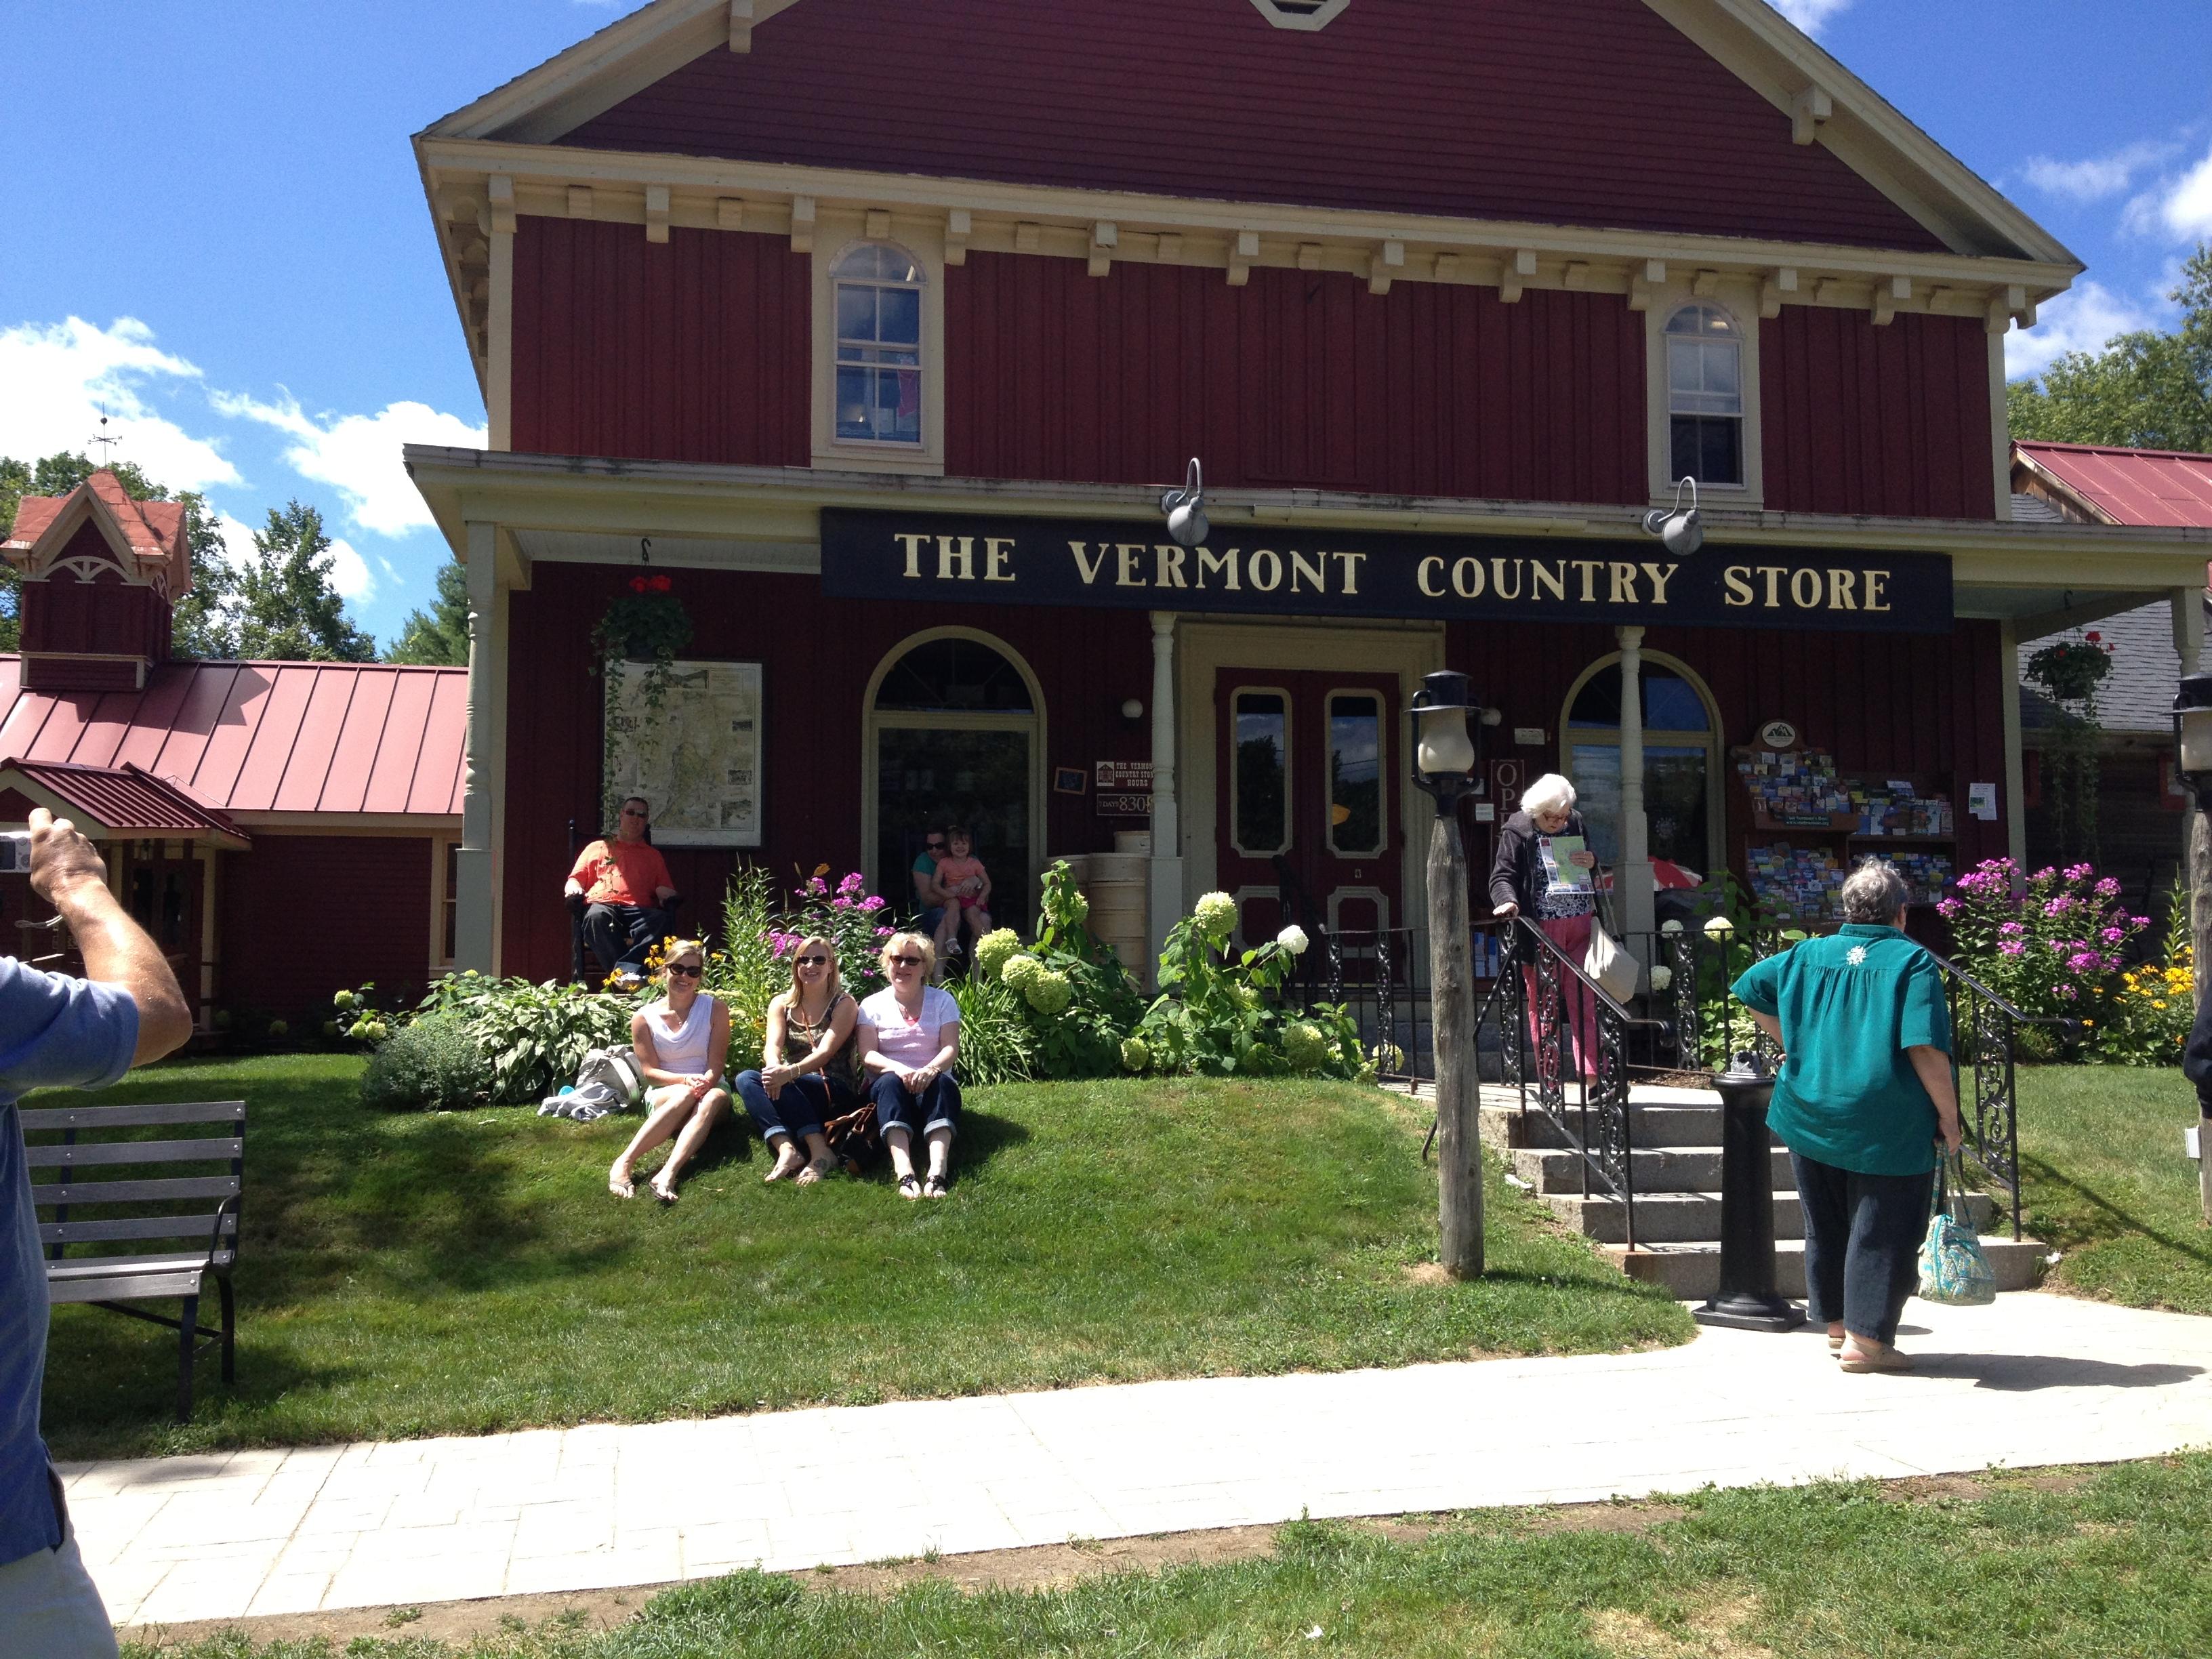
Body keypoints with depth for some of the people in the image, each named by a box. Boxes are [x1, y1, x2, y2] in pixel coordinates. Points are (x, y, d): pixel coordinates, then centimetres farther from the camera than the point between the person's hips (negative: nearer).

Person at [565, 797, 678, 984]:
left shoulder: (653, 855, 33)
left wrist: (665, 892, 1)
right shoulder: (597, 848, 31)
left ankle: (625, 970, -54)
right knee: (596, 916, -40)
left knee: (662, 920, -36)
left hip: (640, 911, 1)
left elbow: (665, 888, 26)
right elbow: (576, 878, 24)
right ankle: (626, 976, -52)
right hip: (603, 905, -1)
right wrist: (574, 888, 0)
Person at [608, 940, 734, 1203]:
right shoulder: (644, 1018, 2)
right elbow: (650, 1071, -4)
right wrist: (687, 1080, -23)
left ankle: (668, 1174, -57)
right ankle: (625, 1163, -51)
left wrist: (704, 1082, -26)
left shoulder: (715, 1009, 2)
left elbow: (716, 1065, -3)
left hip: (710, 1089, 1)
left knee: (714, 1098, -37)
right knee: (684, 1095, -37)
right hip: (663, 1095, -1)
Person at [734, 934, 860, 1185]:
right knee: (746, 1078, -23)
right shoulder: (781, 1004, 9)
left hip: (837, 1094, -4)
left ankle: (821, 1153, -39)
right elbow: (772, 1046, -9)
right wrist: (774, 1067, -35)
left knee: (784, 1083, -31)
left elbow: (826, 1051, -17)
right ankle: (786, 1149, -41)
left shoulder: (844, 1004, -2)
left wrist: (790, 1072, -37)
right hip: (794, 1097, 4)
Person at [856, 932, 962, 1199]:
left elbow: (951, 1048, -3)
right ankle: (905, 1175, -58)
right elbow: (867, 1055, -3)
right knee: (890, 1082, -36)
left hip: (931, 1083, 0)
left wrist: (930, 1070, -27)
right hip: (889, 1086, 0)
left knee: (942, 1082, -35)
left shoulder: (942, 1000, 10)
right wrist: (899, 1069, -26)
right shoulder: (873, 1005, 10)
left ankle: (937, 1173, -57)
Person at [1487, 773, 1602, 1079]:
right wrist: (1508, 901, -29)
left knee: (1585, 1003, 0)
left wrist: (1592, 863, 2)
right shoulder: (1517, 831, -5)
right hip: (1540, 930, -4)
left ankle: (1592, 1076, 2)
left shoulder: (1577, 823, 11)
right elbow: (1502, 876, -8)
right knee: (1542, 1006, 2)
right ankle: (1549, 1081, 9)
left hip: (1580, 927, 4)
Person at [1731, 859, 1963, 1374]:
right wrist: (1948, 1115, -8)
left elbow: (1751, 988, 15)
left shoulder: (1809, 955, 6)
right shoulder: (1913, 963, -10)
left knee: (1826, 1227, 18)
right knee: (1883, 1232, 5)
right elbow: (1926, 1048, -17)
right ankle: (1865, 1338, 7)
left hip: (1810, 1117, 5)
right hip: (1886, 1127, -5)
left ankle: (1837, 1326, 31)